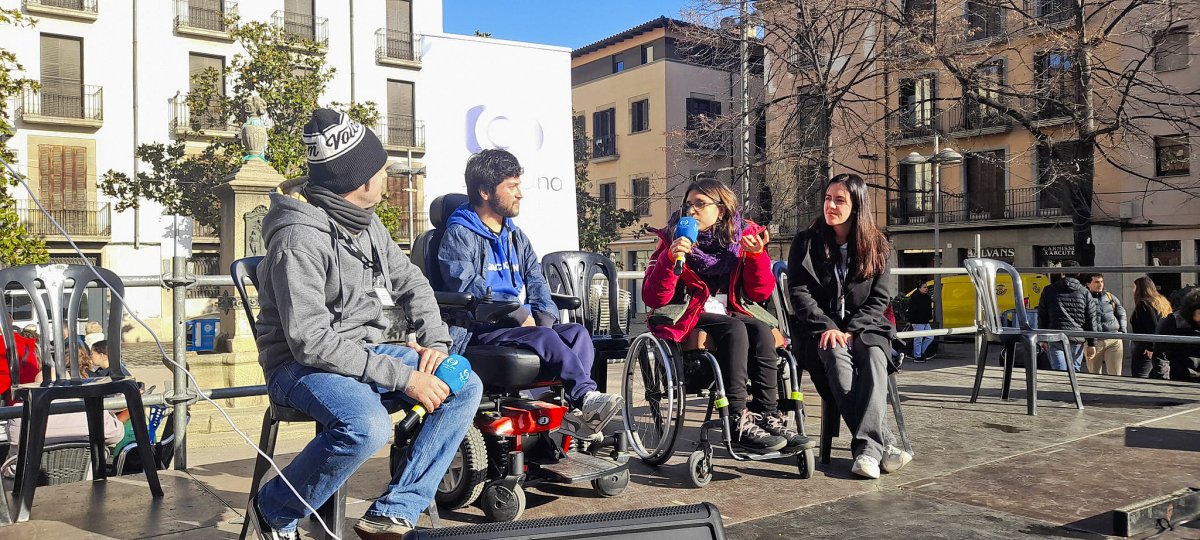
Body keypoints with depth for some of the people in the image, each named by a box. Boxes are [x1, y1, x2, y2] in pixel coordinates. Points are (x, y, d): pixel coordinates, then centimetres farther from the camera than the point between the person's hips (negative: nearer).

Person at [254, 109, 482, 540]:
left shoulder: (366, 222, 7)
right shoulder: (301, 237, -20)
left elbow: (411, 282, 16)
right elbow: (310, 341, -25)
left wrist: (436, 341, -2)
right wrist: (402, 377, -26)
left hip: (365, 354, 8)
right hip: (304, 365, -8)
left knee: (465, 388, -9)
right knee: (368, 426, -37)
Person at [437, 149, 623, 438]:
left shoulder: (516, 237, 23)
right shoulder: (459, 235, -1)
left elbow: (536, 282, 16)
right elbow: (468, 288, -14)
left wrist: (544, 316, -6)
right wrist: (519, 314, -18)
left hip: (523, 324, 7)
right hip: (482, 329, -7)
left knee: (577, 332, -19)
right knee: (544, 338, -32)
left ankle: (573, 410, -32)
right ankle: (587, 398, -34)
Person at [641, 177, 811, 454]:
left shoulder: (743, 236, 8)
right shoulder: (673, 239, 1)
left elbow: (761, 293, 5)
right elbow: (654, 299, -8)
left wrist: (756, 256, -11)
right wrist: (671, 259, -22)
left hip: (731, 314, 3)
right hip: (689, 317, -3)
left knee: (761, 330, -28)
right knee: (734, 329, -31)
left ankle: (769, 417, -29)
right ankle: (738, 422, -36)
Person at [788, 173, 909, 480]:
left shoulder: (876, 245, 8)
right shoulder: (805, 243, 5)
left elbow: (880, 297, 3)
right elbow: (799, 293, -1)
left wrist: (851, 330, -11)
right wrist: (828, 327, -14)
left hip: (864, 326, 1)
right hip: (821, 328, -1)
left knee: (874, 358, -32)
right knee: (837, 357, -34)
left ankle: (867, 446, -42)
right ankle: (884, 442, -38)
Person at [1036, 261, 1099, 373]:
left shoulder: (1049, 290, 5)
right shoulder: (1085, 293, 6)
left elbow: (1042, 317, 8)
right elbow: (1091, 319, 6)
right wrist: (1091, 344, 9)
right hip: (1078, 341, 2)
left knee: (1060, 372, -9)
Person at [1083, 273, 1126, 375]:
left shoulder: (1110, 297, 14)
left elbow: (1121, 314, 23)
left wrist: (1123, 331, 12)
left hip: (1114, 340, 3)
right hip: (1094, 340, -3)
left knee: (1115, 374, 0)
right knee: (1094, 375, 4)